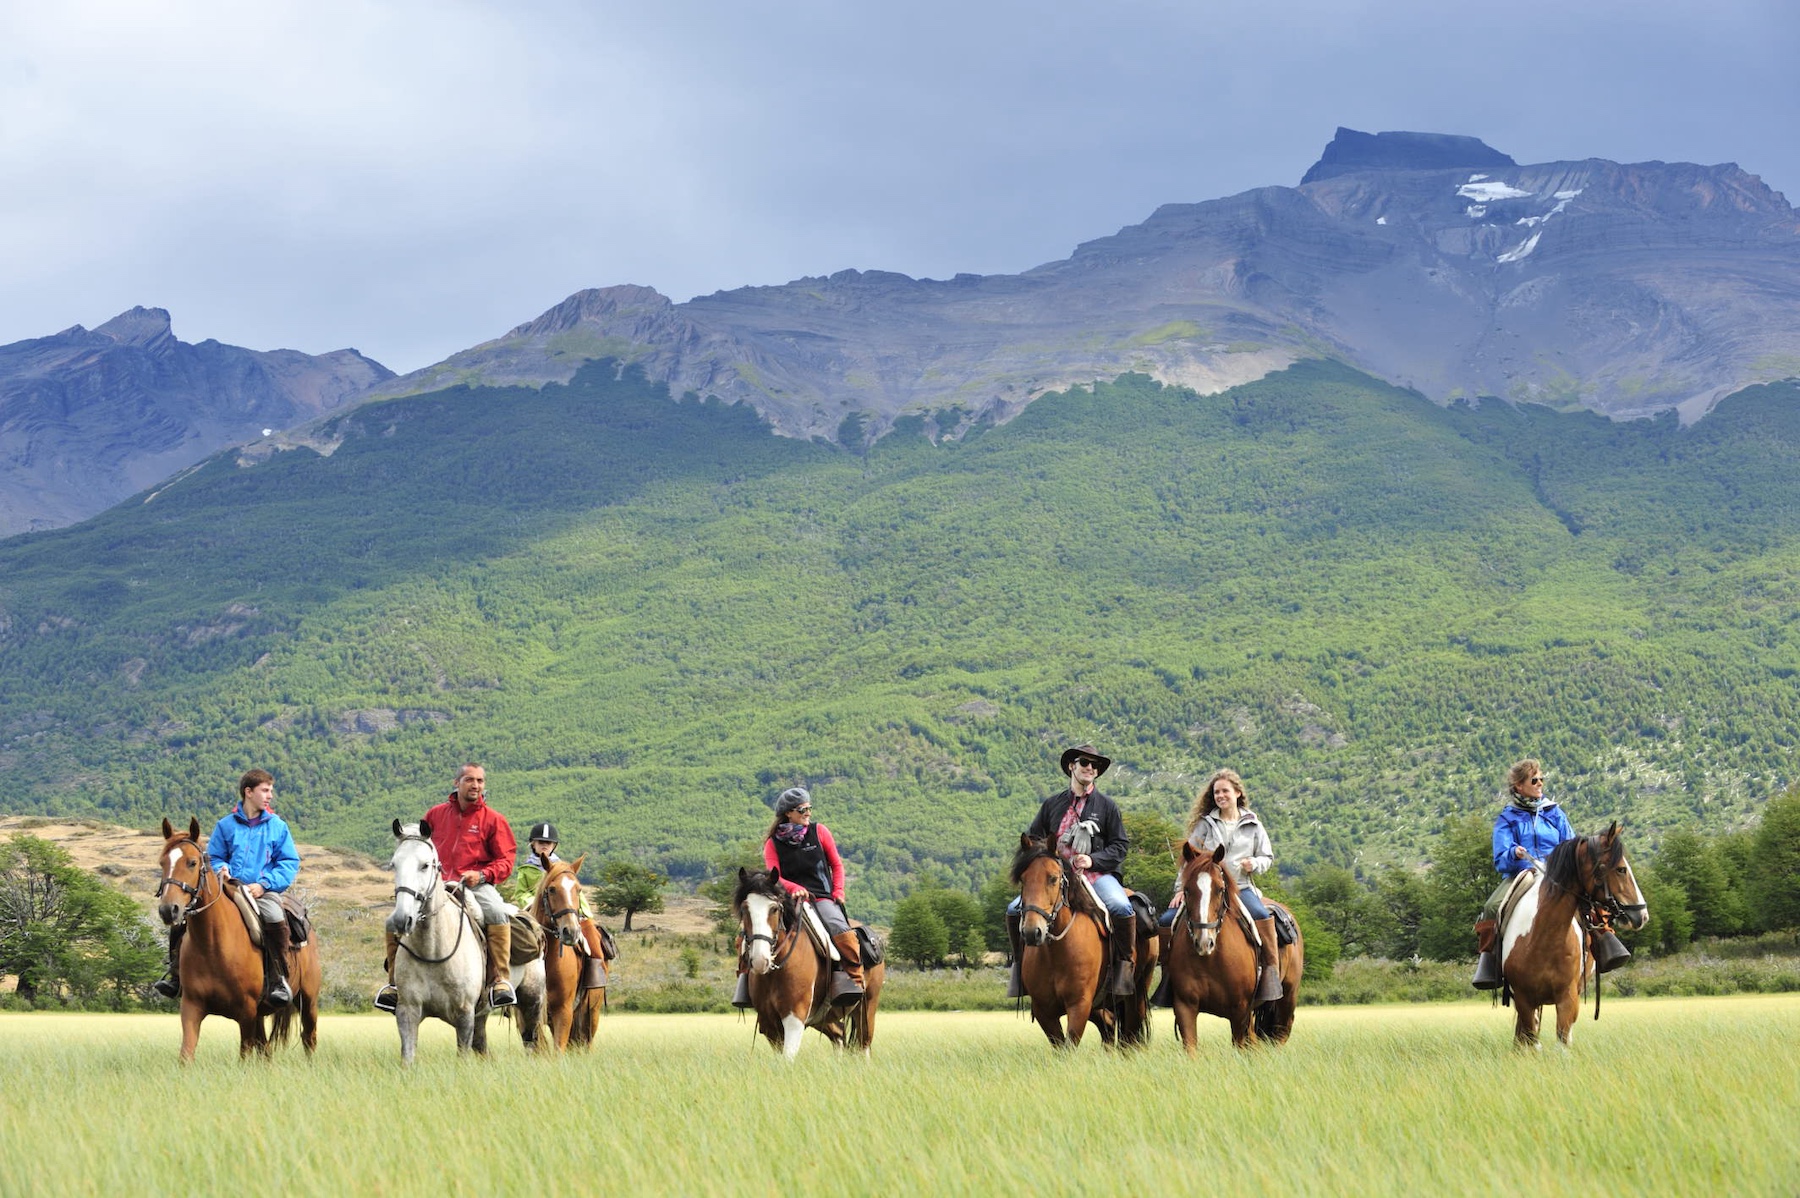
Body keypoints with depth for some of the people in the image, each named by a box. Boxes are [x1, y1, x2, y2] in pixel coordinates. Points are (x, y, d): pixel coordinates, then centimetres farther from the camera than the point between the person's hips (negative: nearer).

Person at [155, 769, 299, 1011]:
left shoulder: (278, 827, 7)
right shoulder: (226, 826, 10)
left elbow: (290, 863, 3)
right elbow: (213, 858, 16)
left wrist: (264, 884, -11)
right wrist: (221, 870, -9)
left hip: (262, 891, -2)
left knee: (275, 918, -37)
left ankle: (279, 979, -26)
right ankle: (176, 974, -1)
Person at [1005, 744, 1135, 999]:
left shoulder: (1106, 806, 9)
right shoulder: (1052, 804, 14)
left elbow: (1120, 845, 5)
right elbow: (1031, 839, 19)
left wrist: (1093, 860, -11)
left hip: (1097, 873, -2)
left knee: (1122, 909, -32)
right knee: (1014, 909, -15)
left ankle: (1126, 963, -13)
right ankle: (1021, 964, 1)